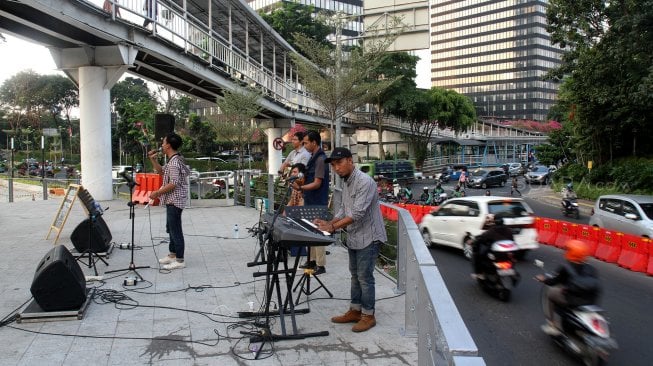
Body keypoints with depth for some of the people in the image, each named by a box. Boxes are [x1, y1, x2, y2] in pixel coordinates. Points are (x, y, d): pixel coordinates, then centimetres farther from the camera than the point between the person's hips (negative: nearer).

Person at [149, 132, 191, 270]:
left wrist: (157, 193, -18)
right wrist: (153, 160, 13)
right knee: (171, 228, 19)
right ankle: (172, 254, 32)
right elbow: (161, 172, 26)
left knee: (175, 229, -5)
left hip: (174, 201, -11)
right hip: (172, 200, 11)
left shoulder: (174, 162, -19)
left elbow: (174, 183, -25)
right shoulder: (173, 160, 13)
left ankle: (179, 260, 1)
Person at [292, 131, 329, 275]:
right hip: (311, 202, 9)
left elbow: (317, 183, -21)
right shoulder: (313, 157, 12)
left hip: (317, 203, -9)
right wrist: (300, 184, 7)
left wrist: (300, 188, -29)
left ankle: (321, 265, 4)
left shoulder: (321, 159, -17)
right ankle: (313, 260, 25)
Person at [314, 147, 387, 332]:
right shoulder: (346, 183, 9)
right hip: (353, 237, 9)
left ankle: (368, 315, 12)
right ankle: (355, 311, 28)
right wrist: (329, 223, -2)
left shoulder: (365, 182, -21)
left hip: (368, 237, -9)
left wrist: (333, 227, -26)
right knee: (355, 275, 16)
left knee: (365, 277, -1)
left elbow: (358, 213, -27)